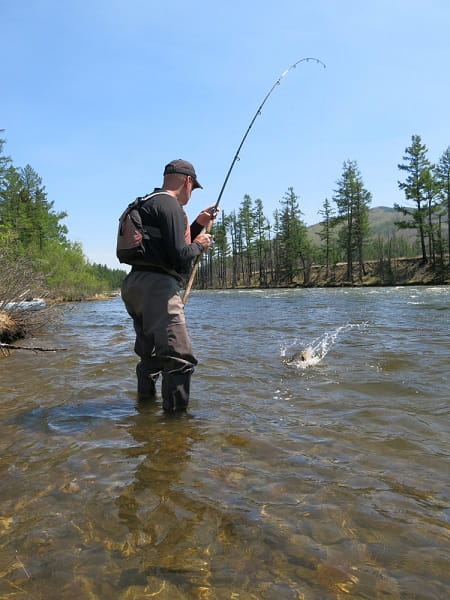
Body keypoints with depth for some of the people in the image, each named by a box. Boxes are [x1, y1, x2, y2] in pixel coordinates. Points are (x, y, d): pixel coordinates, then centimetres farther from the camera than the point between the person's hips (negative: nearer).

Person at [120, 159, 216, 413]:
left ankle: (146, 402, 35)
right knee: (180, 359, -13)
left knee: (151, 354, 22)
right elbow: (179, 256, -17)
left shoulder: (149, 205, 23)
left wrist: (198, 225, 25)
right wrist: (200, 245, 2)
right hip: (157, 287, -11)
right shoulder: (170, 205, -9)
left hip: (135, 286, 11)